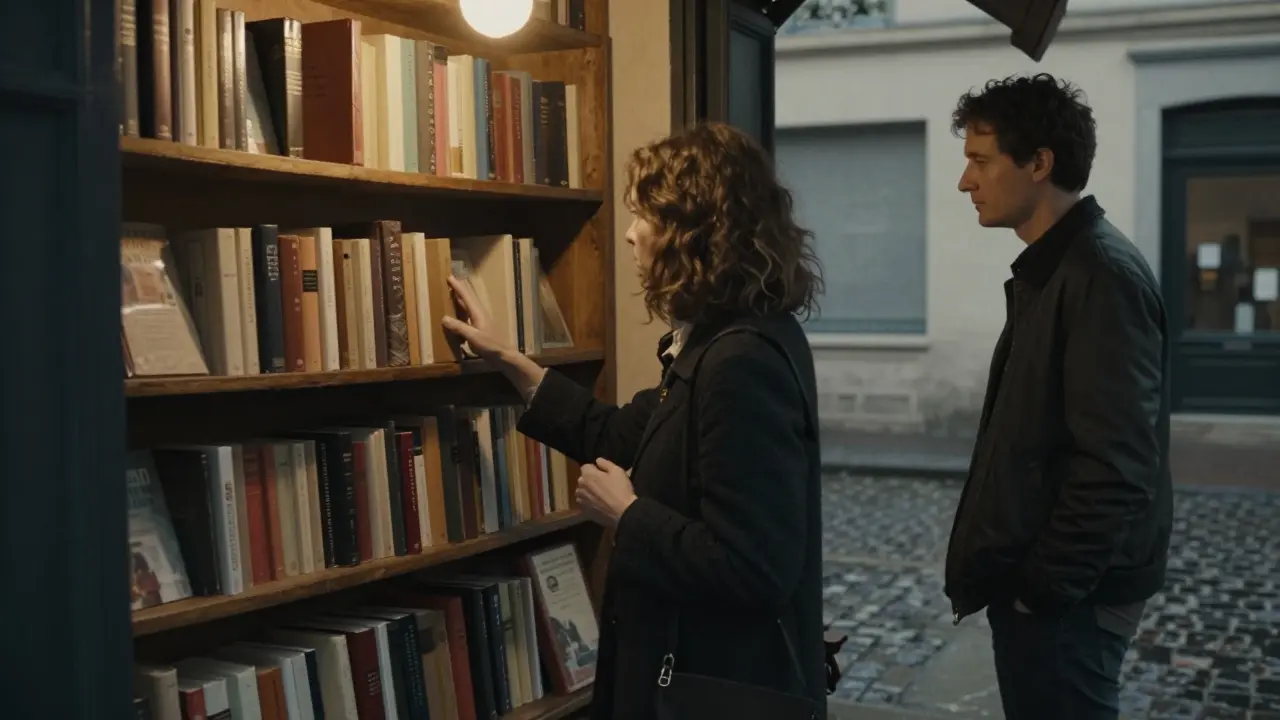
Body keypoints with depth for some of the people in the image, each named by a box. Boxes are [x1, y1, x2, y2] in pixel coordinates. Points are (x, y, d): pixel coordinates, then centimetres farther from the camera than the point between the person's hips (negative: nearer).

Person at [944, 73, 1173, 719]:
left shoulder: (1101, 275, -19)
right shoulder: (1050, 270, 12)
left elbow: (1116, 466, -24)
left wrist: (1045, 587, -18)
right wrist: (1023, 577, 14)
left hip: (1067, 596, -9)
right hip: (1038, 581, 9)